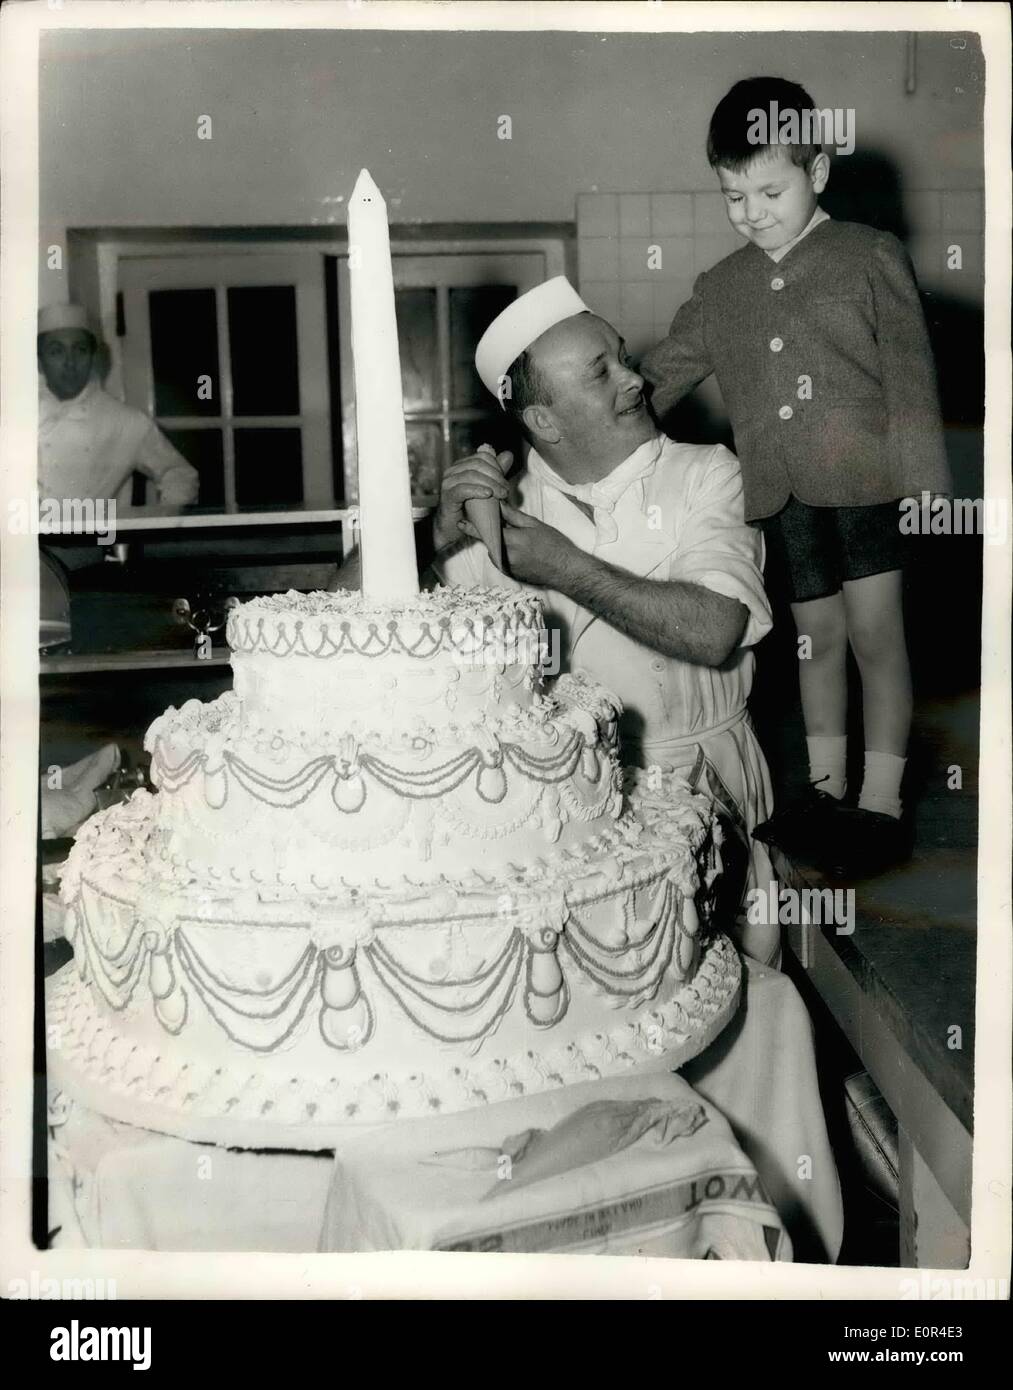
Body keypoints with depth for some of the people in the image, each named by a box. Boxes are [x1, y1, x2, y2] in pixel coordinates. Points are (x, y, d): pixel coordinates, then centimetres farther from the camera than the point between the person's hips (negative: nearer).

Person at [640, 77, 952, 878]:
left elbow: (909, 376, -4)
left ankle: (882, 805, 9)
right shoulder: (721, 288, 12)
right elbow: (661, 377, 13)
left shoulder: (871, 257, 0)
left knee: (875, 631, -2)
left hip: (866, 477, -4)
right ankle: (825, 790, 25)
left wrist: (923, 480, -10)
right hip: (782, 491, 4)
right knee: (816, 633, 13)